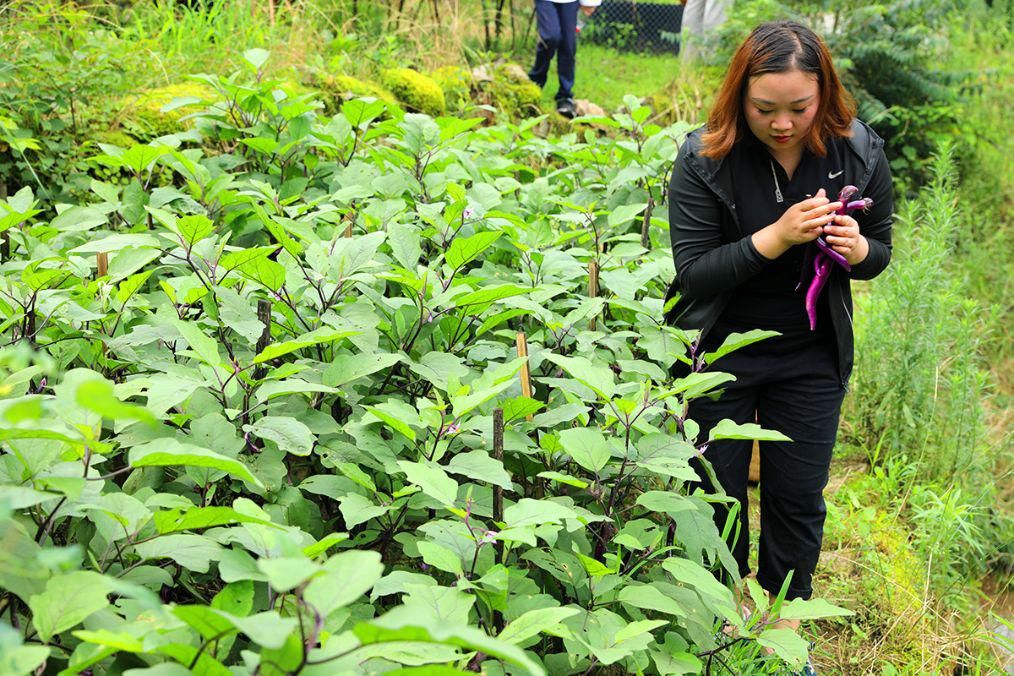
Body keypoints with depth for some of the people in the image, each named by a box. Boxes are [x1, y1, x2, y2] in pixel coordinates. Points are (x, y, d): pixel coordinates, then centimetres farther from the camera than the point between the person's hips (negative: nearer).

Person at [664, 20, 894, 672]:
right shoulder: (705, 159, -19)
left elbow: (880, 249, 3)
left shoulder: (859, 153, -11)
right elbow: (693, 271, -20)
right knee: (718, 495, 13)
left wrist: (856, 249, -21)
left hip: (812, 360, 2)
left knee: (799, 500, 13)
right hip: (721, 355, -2)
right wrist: (775, 238, -34)